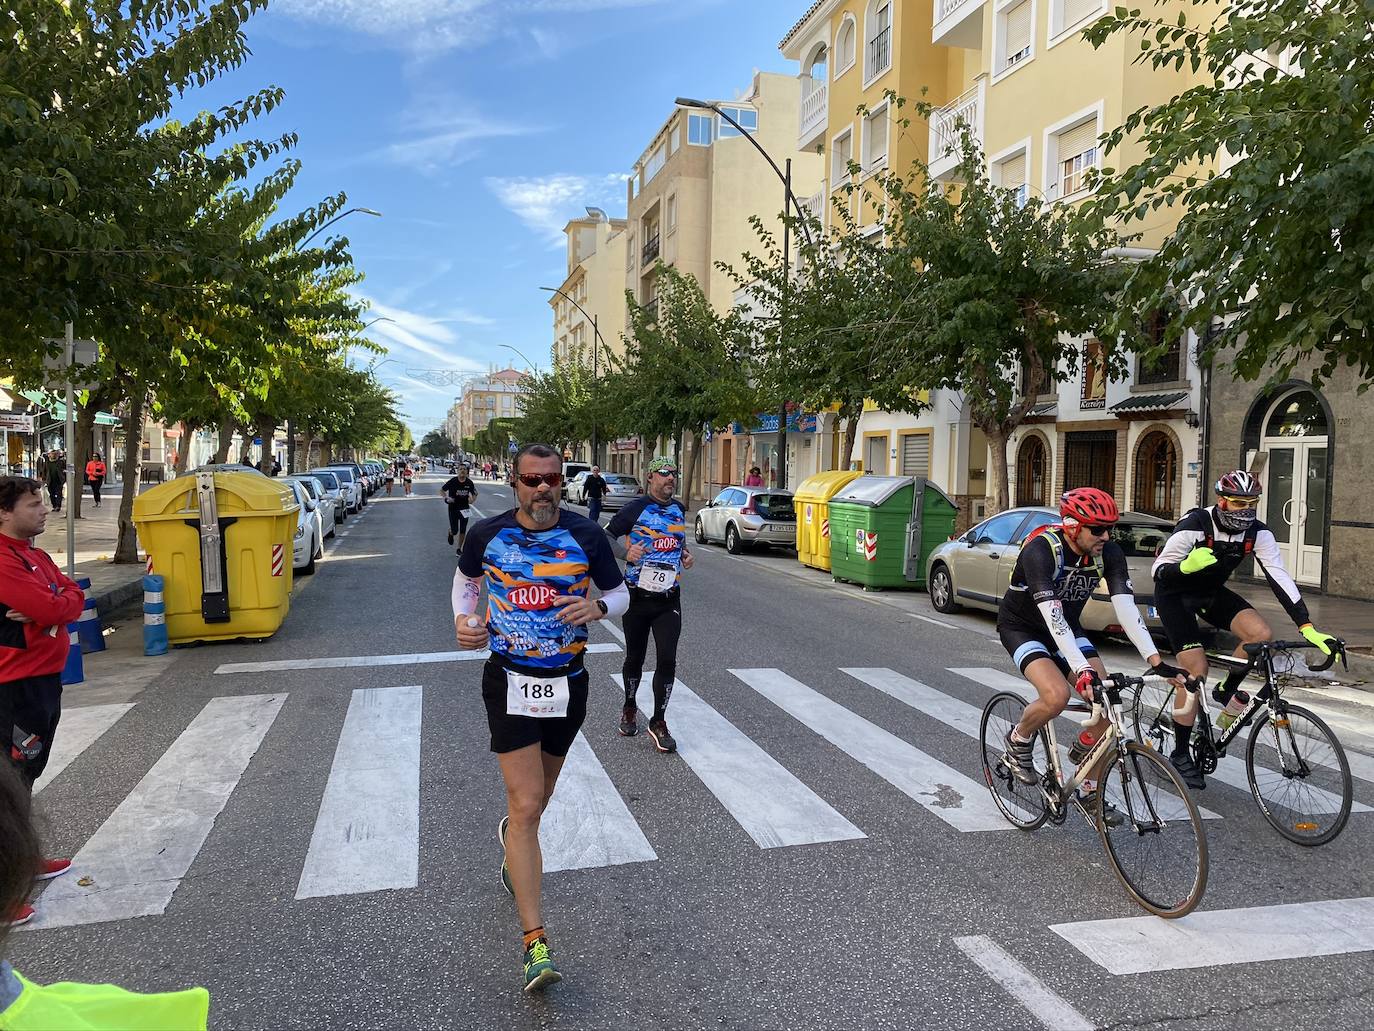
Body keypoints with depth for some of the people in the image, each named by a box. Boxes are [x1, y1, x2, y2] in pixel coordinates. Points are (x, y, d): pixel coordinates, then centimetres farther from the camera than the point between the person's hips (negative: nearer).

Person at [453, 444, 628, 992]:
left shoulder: (586, 534, -7)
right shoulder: (487, 534, -5)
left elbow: (620, 594, 3)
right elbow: (466, 577, 16)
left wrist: (597, 606, -19)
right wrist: (462, 619, -3)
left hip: (567, 680, 2)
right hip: (509, 680, -2)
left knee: (539, 790, 23)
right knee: (527, 804, -10)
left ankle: (513, 834, 59)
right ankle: (535, 938, -4)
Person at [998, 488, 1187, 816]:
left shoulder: (1109, 552, -15)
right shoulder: (1041, 549, -32)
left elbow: (1126, 607, -22)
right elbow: (1052, 616, -40)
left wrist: (1155, 660, -32)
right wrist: (1082, 670, -48)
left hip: (1066, 626, 6)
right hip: (1021, 626, -6)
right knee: (1057, 694, -31)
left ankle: (1089, 792, 11)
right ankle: (1017, 743, 1)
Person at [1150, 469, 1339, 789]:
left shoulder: (1258, 533, -14)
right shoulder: (1195, 525, -27)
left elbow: (1279, 578, -18)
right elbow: (1158, 570, -25)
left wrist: (1307, 627, -26)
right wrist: (1187, 566, -47)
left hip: (1211, 593, 5)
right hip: (1174, 594, -5)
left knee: (1261, 633, -21)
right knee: (1196, 669, -15)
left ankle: (1226, 691, 8)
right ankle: (1180, 754, 0)